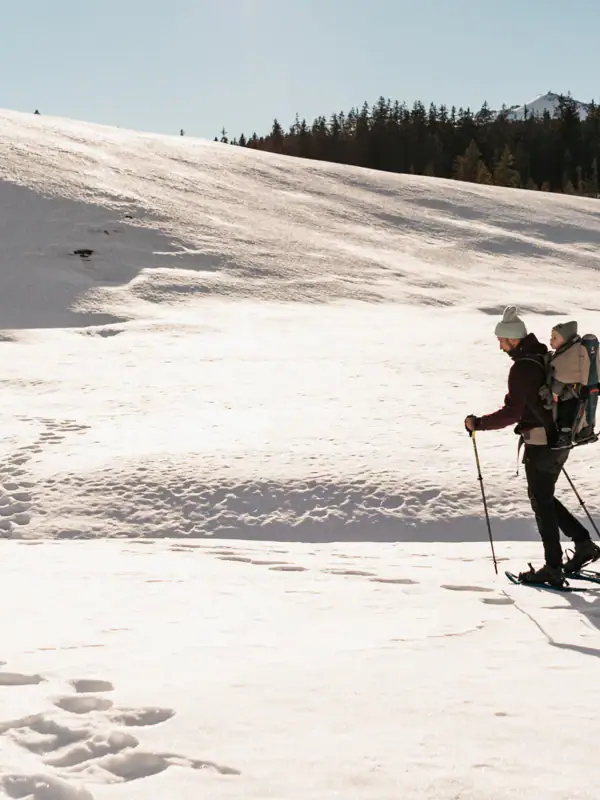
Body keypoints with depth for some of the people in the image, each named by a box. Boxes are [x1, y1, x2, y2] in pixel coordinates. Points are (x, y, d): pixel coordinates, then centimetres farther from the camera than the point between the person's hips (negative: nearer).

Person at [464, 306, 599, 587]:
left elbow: (511, 413, -24)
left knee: (541, 502, 1)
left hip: (540, 443, -9)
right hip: (559, 439, 9)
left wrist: (478, 423, -14)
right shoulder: (545, 357, 9)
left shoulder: (523, 368, -19)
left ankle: (553, 568, 6)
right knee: (545, 498, 20)